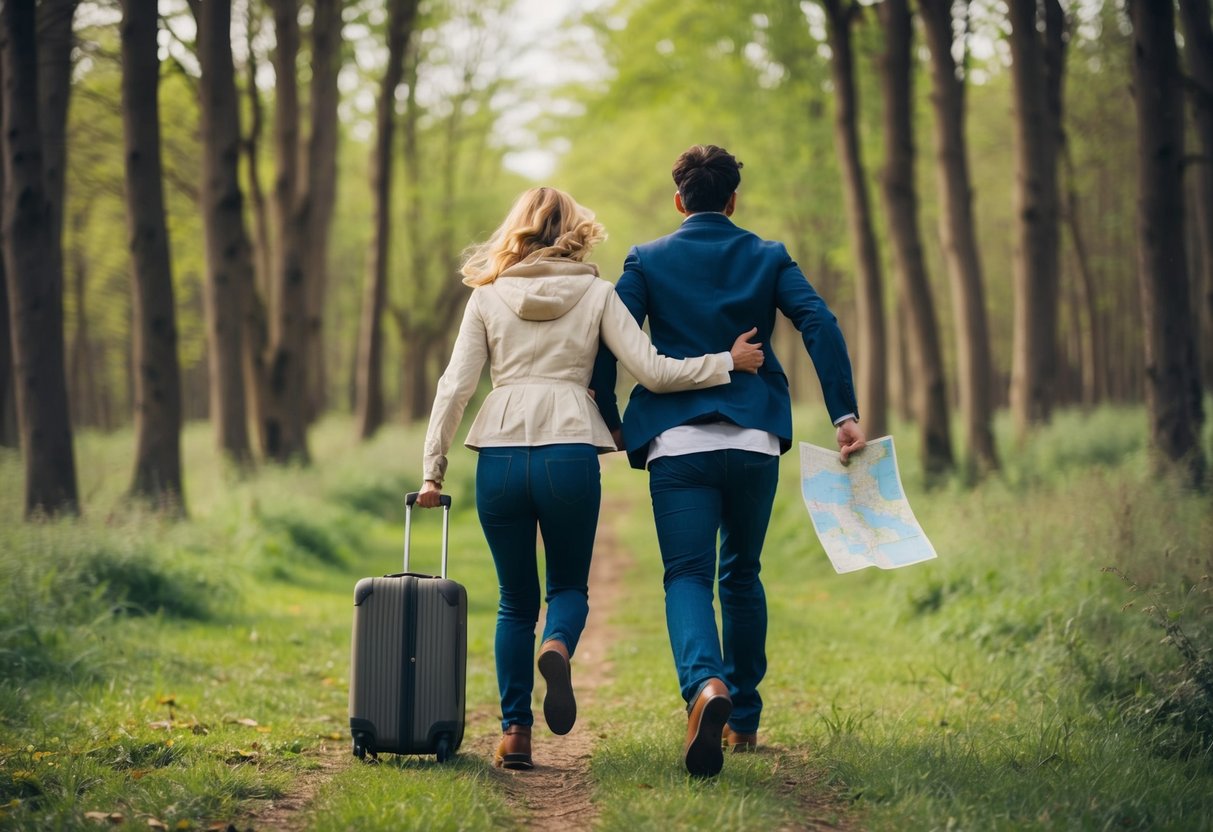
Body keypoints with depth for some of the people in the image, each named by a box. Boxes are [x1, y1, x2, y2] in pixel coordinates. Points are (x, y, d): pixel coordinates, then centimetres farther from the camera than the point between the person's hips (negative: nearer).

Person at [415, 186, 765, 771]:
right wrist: (728, 363, 11)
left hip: (500, 454, 1)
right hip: (569, 453, -1)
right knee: (568, 585, 16)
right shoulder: (595, 294, 7)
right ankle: (557, 648, -19)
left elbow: (455, 387, 3)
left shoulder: (488, 296, 9)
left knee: (515, 600, 14)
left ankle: (515, 733, 6)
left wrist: (433, 471, 7)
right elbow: (652, 371, 0)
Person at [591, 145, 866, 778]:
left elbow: (609, 343, -3)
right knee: (742, 575, 19)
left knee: (687, 578, -4)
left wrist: (612, 422, 10)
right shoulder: (768, 258, 9)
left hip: (678, 442, -2)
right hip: (755, 441, 2)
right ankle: (743, 720, 24)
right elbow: (821, 325, -4)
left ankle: (706, 684, -34)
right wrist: (845, 414, -5)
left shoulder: (647, 260, 6)